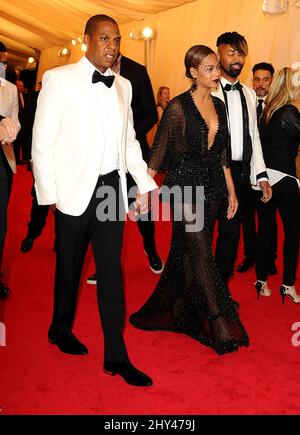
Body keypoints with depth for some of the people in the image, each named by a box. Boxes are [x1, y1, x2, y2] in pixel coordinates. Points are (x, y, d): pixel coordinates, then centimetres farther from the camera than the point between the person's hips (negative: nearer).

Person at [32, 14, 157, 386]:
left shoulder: (122, 86, 11)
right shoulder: (58, 79, -5)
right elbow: (42, 143, -6)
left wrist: (144, 184, 8)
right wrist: (50, 195, -10)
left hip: (112, 187, 4)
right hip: (74, 190, -4)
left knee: (111, 271, 6)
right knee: (69, 266, 12)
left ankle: (116, 356, 15)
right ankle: (61, 330, 39)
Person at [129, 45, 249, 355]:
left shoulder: (219, 105, 11)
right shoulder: (178, 106, -8)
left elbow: (222, 154, 15)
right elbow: (159, 150, -7)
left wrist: (231, 191, 14)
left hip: (211, 187, 6)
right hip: (184, 184, -6)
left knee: (187, 253, 13)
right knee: (201, 252, -7)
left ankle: (176, 313, 29)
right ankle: (220, 329, -1)